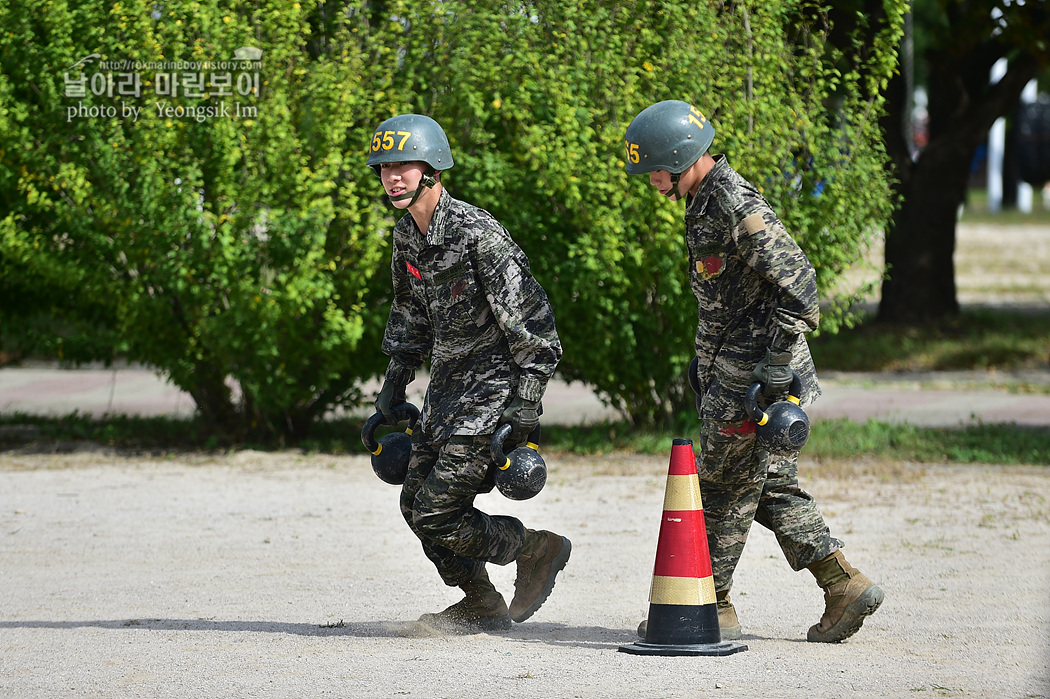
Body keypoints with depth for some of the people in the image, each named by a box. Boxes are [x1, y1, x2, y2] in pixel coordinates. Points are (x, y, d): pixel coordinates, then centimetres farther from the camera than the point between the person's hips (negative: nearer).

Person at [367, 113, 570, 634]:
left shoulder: (477, 234, -21)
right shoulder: (407, 235, 6)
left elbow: (531, 319, -20)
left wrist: (526, 402, -22)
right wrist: (394, 384, 22)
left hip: (493, 390, -9)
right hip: (447, 389, 9)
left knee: (437, 515, -12)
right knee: (415, 504, 12)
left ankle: (537, 551, 9)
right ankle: (481, 606, 28)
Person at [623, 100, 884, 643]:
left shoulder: (737, 206, -20)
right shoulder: (705, 201, 12)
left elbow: (797, 282, -23)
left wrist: (776, 369, -23)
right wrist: (706, 363, 25)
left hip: (749, 376, -10)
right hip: (728, 371, 10)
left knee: (723, 493, 0)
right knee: (772, 488, 12)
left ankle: (709, 607, 10)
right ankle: (846, 586, 13)